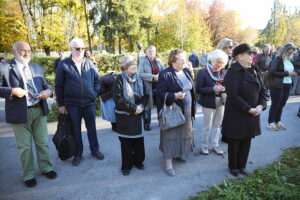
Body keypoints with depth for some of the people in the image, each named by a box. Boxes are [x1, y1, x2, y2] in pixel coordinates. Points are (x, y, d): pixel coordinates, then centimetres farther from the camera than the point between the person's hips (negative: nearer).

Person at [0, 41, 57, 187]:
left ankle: (46, 167, 33)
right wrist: (13, 91, -20)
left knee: (43, 142, 14)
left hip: (39, 110, 4)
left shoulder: (37, 68, 12)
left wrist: (48, 91, -6)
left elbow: (45, 84, 16)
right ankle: (28, 175, 26)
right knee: (24, 146, 8)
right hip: (20, 113, -3)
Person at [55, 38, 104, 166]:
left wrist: (96, 93, -2)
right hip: (72, 104, -2)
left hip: (89, 103, 2)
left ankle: (94, 150, 32)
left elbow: (96, 79, 11)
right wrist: (61, 104, -2)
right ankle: (78, 153, 28)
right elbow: (58, 85, -2)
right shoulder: (63, 64, -4)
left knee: (92, 128, 13)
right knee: (76, 129, 11)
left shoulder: (89, 63, 4)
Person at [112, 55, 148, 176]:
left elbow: (145, 95, 7)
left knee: (139, 139, 10)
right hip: (124, 116, -4)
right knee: (126, 142, 6)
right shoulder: (119, 80, -9)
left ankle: (138, 161, 31)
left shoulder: (139, 79, 6)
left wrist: (141, 106, -12)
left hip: (137, 115, 4)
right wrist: (133, 108, -15)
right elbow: (119, 99, -16)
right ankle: (126, 166, 23)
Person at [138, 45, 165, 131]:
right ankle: (146, 123, 18)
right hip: (148, 87, -4)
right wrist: (153, 77, -20)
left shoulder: (158, 61, 10)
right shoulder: (142, 61, -4)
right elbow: (140, 74, -15)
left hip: (158, 86, 4)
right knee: (147, 105, 4)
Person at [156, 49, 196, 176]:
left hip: (186, 110, 7)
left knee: (183, 133, 18)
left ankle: (178, 154, 40)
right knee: (170, 135, 0)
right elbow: (160, 93, -16)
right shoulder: (165, 74, -15)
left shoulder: (187, 71, 6)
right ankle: (168, 163, 12)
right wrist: (174, 96, -30)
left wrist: (192, 107, 13)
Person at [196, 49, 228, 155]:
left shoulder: (222, 72, 4)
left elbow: (225, 85, 14)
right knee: (207, 126, 6)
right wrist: (212, 89, -25)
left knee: (217, 125, 16)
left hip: (221, 102, 6)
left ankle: (215, 145, 31)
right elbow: (198, 89, -16)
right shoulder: (203, 72, -13)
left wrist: (223, 89, -10)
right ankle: (204, 146, 24)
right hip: (209, 103, -5)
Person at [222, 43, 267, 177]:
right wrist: (249, 109, -19)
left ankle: (242, 165, 35)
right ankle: (233, 166, 30)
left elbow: (262, 90, 9)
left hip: (253, 114, 6)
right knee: (235, 142, 10)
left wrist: (261, 105, -7)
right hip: (236, 114, -6)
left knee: (246, 141, 16)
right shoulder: (232, 73, -16)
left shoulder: (254, 71, 6)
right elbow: (233, 95, -22)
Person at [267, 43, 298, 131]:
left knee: (282, 104, 12)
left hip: (288, 86, 7)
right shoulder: (277, 59, -10)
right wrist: (287, 73, -18)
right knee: (275, 105, 2)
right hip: (277, 86, -7)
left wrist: (293, 73, 6)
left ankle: (277, 121, 26)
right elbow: (272, 72, -18)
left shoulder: (290, 60, 13)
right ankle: (270, 123, 14)